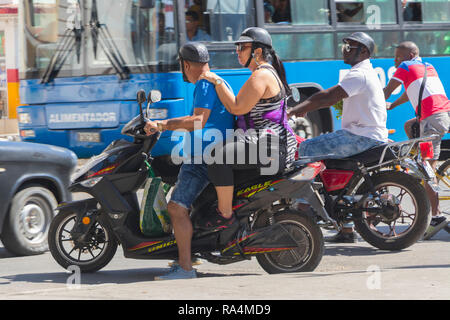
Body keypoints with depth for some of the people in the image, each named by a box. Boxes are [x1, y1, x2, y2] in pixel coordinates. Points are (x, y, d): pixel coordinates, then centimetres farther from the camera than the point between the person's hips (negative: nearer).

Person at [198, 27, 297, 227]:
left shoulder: (261, 76, -14)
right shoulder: (267, 72, 19)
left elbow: (237, 107, -19)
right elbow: (246, 109, 27)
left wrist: (217, 82, -13)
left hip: (270, 147, -12)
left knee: (218, 157, -26)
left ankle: (225, 215, -21)